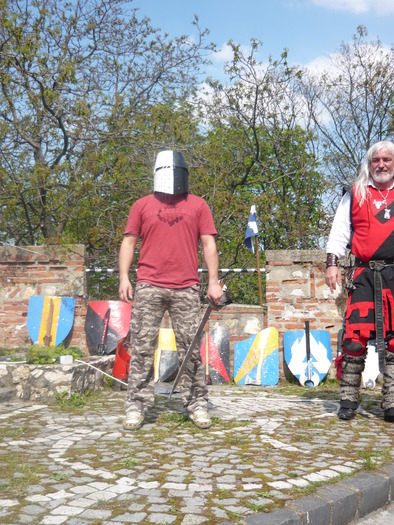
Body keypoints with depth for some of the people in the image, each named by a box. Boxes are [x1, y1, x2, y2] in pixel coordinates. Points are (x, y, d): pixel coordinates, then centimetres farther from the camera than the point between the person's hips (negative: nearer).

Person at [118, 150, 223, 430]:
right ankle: (137, 405, 5)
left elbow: (209, 244, 9)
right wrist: (124, 276, 0)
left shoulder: (198, 205, 14)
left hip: (186, 289, 0)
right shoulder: (143, 205, 14)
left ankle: (197, 404, 11)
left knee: (191, 348, 1)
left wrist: (214, 281, 1)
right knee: (142, 347, -1)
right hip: (149, 288, 0)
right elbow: (129, 242, 12)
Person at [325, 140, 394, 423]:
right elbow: (339, 230, 10)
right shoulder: (355, 195, 14)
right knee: (355, 335, -7)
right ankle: (349, 399, 4)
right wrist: (332, 262, -3)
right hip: (365, 273, 0)